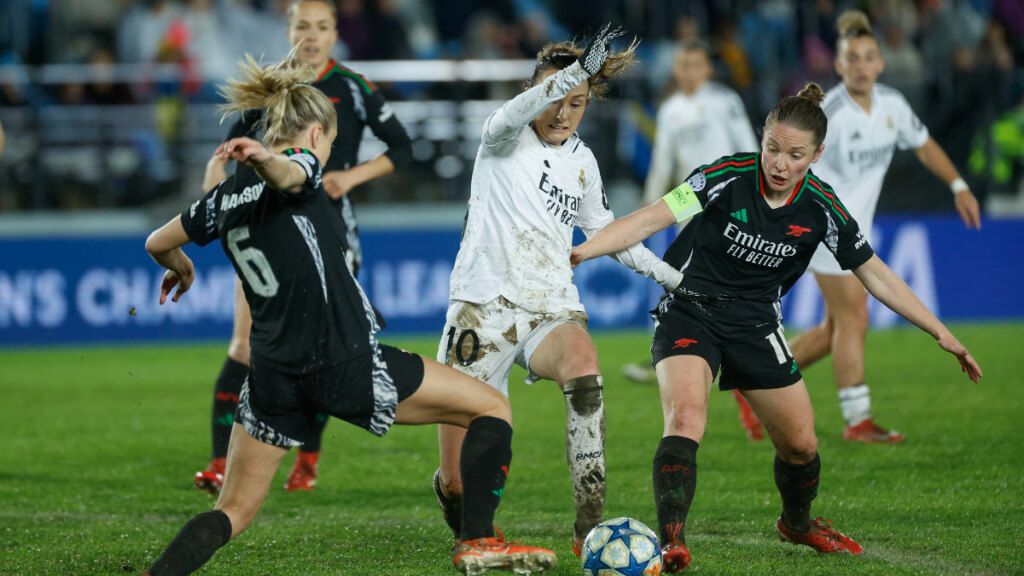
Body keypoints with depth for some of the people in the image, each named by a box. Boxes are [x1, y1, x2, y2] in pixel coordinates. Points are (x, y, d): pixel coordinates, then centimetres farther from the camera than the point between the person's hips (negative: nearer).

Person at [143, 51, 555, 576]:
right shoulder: (302, 167, -5)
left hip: (274, 376, 6)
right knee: (491, 408, 9)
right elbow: (286, 173, -30)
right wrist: (263, 157, -53)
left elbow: (157, 243, 24)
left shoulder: (227, 196, 12)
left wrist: (180, 268, 46)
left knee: (233, 512, 13)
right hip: (347, 365, -6)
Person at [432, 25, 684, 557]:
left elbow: (605, 230, 30)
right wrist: (580, 68, -42)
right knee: (460, 482, -8)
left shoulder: (583, 163, 14)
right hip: (485, 306, -3)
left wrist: (671, 275, 25)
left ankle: (589, 528, -37)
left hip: (552, 309, 3)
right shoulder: (505, 139, -1)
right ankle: (460, 513, 33)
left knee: (583, 365, -36)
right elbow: (515, 113, -26)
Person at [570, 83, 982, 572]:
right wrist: (581, 251, -36)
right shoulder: (728, 178, -19)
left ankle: (796, 522, 39)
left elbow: (875, 275, 0)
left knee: (801, 444, 8)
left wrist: (941, 334, -2)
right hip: (690, 314, -4)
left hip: (756, 325, 4)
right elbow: (649, 220, -22)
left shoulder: (820, 207, -9)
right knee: (685, 417, -28)